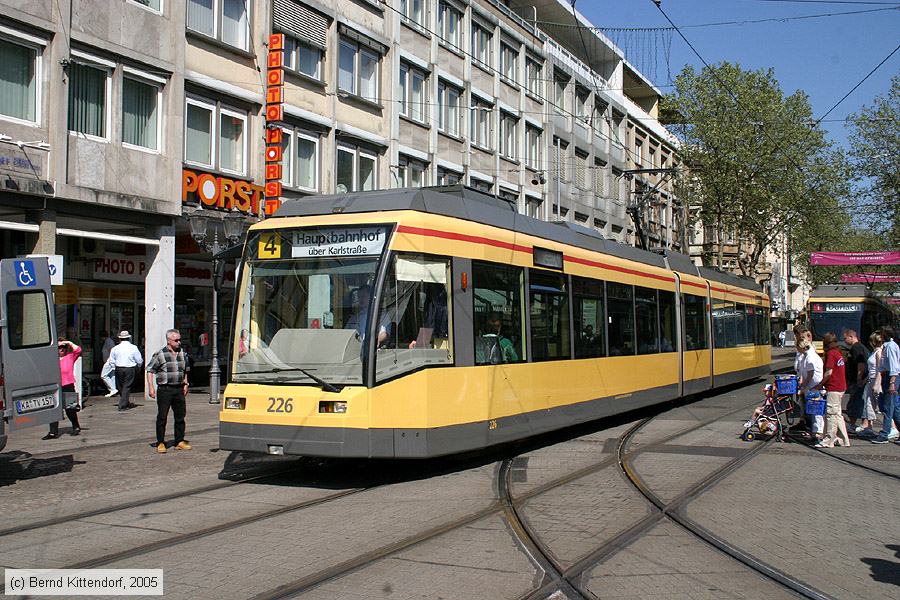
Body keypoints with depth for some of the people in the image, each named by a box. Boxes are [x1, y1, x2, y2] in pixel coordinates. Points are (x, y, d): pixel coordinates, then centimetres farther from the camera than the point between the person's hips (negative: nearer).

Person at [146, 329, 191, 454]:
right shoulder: (160, 354, -7)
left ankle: (180, 442, 18)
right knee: (162, 417, -1)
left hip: (179, 389, 5)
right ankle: (160, 443, 7)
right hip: (164, 390, -5)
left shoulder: (182, 353, 9)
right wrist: (151, 388, -11)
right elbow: (150, 370, -5)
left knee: (180, 416, 9)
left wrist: (185, 384, 15)